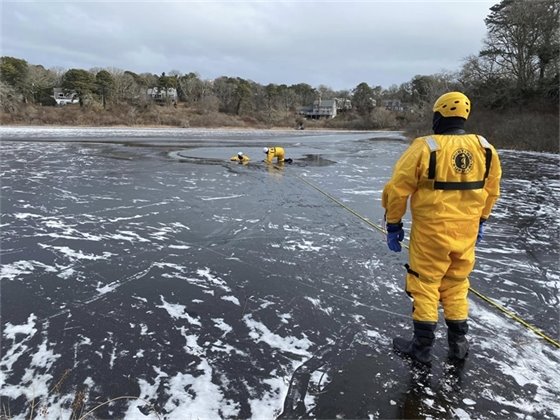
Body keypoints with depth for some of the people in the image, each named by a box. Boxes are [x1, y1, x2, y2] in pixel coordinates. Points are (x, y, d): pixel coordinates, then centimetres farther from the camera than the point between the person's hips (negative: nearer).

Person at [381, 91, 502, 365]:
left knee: (425, 285, 9)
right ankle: (458, 343, 31)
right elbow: (492, 191, 13)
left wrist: (393, 224, -2)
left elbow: (397, 189, -13)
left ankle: (422, 348, 19)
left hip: (431, 232, -5)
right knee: (456, 286, 19)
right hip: (466, 232, 5)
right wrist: (480, 221, 26)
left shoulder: (425, 147, -15)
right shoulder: (485, 149, 0)